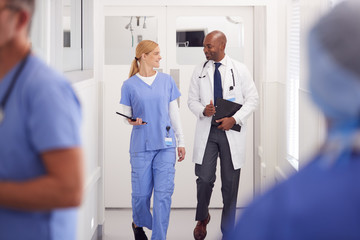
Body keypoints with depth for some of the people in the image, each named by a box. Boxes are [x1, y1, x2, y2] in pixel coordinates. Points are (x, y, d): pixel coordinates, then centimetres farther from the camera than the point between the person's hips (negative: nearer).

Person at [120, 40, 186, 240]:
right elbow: (126, 114, 6)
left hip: (165, 144, 2)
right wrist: (132, 121, -17)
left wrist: (181, 141, 11)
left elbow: (174, 112, 11)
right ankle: (138, 223, 35)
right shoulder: (130, 85, 0)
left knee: (164, 193, -4)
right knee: (141, 193, 4)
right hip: (141, 145, -2)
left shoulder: (167, 81, 7)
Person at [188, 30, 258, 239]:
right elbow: (192, 100, 11)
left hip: (231, 131, -1)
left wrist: (235, 119, -12)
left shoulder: (240, 70, 0)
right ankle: (202, 218, 22)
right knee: (205, 178, -7)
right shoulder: (200, 71, 6)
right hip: (207, 130, 1)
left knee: (230, 182, 5)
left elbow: (252, 99, 1)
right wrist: (202, 111, -12)